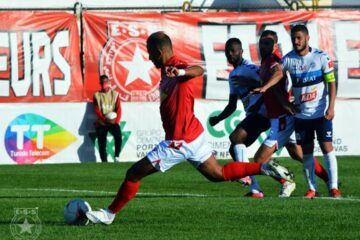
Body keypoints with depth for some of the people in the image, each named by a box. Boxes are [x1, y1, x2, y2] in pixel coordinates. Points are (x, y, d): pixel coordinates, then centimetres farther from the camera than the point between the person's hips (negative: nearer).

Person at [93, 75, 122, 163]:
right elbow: (97, 111, 0)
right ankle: (104, 161, -1)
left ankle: (117, 156, -17)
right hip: (101, 123, 1)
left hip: (113, 122, -1)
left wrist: (116, 121, -14)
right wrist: (105, 119, -15)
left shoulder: (115, 94, 10)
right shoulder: (97, 95, 9)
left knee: (118, 135, -27)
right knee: (102, 143, -8)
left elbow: (119, 109, 3)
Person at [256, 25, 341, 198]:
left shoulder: (321, 57, -6)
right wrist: (264, 88, -32)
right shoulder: (288, 59, -1)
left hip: (321, 112, -2)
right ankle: (312, 188, 12)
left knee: (327, 147, -8)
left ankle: (333, 187, -4)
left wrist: (330, 107, -12)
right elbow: (277, 74, -13)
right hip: (301, 114, 2)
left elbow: (331, 83, -4)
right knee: (306, 151, 4)